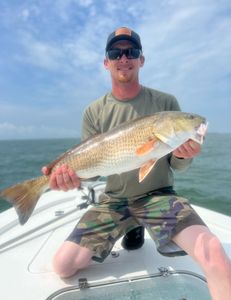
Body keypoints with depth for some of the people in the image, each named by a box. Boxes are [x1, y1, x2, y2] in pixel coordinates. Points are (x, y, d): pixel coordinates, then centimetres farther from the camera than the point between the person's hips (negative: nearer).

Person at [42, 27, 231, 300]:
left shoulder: (166, 102, -2)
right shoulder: (94, 111, 1)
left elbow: (176, 166, 0)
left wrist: (183, 155, -23)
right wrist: (73, 175, -20)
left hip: (158, 196, -3)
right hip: (113, 200, 4)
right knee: (63, 264, -2)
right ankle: (130, 230, 18)